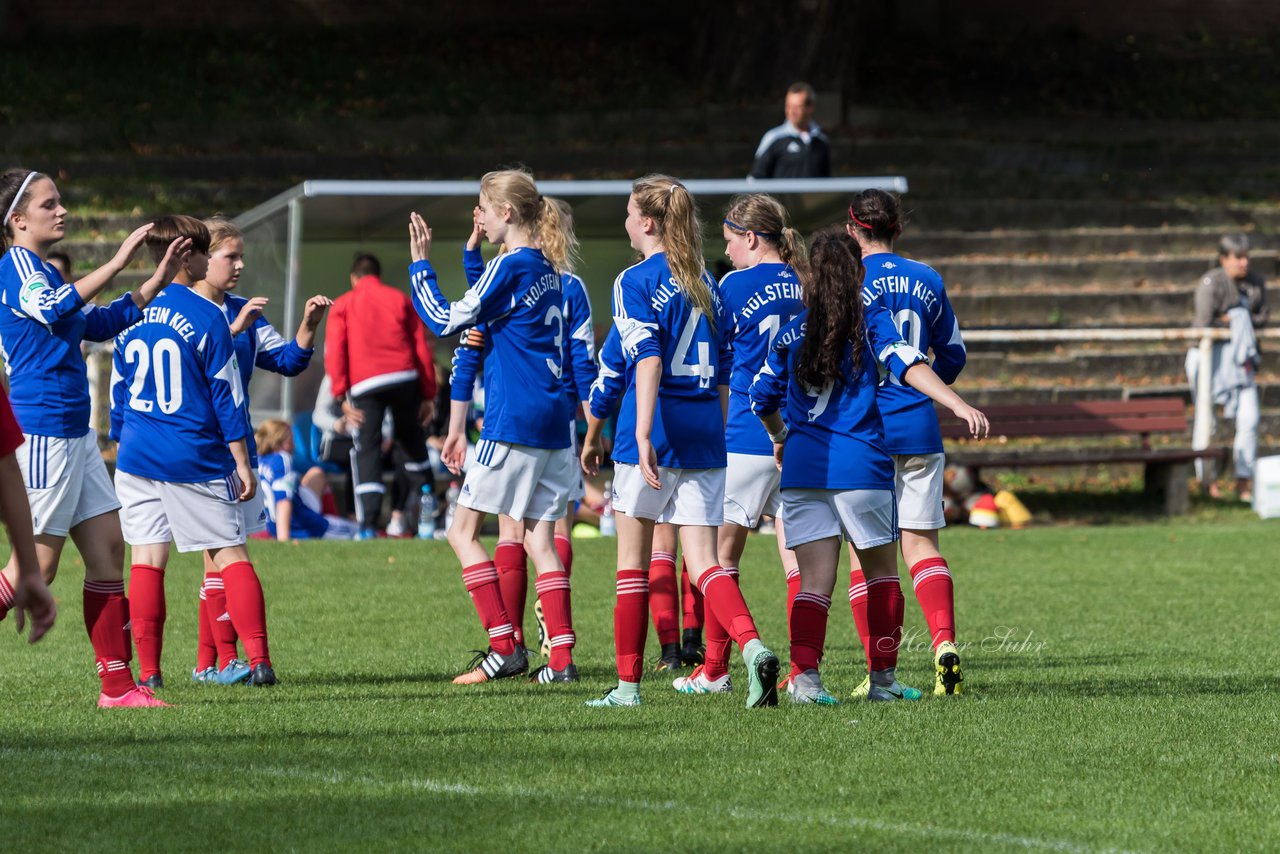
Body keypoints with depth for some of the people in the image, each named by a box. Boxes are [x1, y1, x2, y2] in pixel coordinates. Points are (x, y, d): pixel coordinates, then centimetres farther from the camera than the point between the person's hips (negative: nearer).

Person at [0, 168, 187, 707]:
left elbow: (101, 322, 29)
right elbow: (55, 308, -28)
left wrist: (159, 279, 21)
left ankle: (117, 685, 7)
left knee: (107, 548, 6)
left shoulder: (44, 272, 20)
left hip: (74, 434, 10)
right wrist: (118, 262, -28)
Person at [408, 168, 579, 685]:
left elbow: (447, 321, -8)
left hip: (513, 422, -8)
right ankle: (561, 658, 0)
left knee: (463, 530, 0)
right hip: (553, 420, 8)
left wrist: (419, 265, 0)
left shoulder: (510, 267, -11)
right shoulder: (549, 270, 14)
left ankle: (505, 647, -7)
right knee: (539, 539, 8)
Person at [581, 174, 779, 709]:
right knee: (703, 561, -1)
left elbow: (647, 360, -18)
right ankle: (753, 648, -26)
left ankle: (628, 682, 11)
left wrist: (642, 435, -26)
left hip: (656, 427, -5)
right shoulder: (707, 285, 15)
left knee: (633, 559, 7)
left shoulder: (635, 282, -5)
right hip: (706, 430, 5)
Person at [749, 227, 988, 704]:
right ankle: (883, 678, 15)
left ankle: (803, 674, -19)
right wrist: (958, 405, -24)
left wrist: (781, 440, 38)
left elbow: (762, 399, 18)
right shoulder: (871, 321, 1)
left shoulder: (790, 334, 11)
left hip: (803, 465, 2)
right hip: (860, 465, -2)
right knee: (880, 570, 15)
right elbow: (907, 365, -15)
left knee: (814, 580, 0)